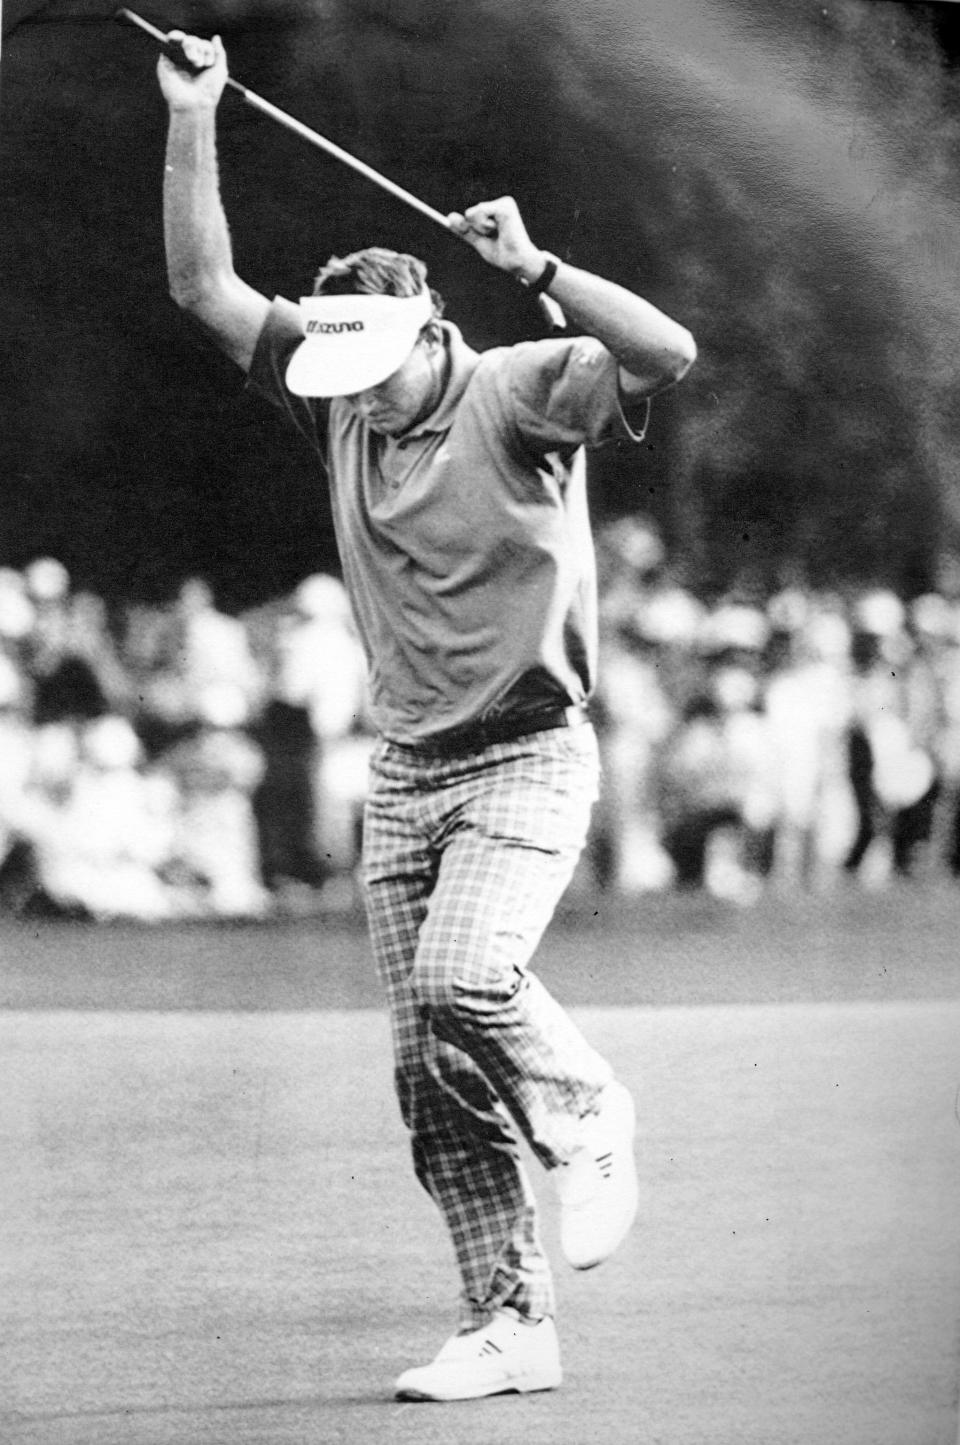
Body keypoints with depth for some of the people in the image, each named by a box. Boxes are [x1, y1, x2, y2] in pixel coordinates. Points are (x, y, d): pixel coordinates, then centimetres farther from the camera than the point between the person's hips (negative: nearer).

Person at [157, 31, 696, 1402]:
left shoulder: (520, 393, -11)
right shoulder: (339, 403, 5)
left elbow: (667, 352, -28)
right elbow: (204, 288, 7)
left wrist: (535, 268, -34)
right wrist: (192, 124, 0)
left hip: (528, 759, -6)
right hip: (405, 769, 6)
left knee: (461, 978, -28)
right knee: (431, 1069, 2)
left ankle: (589, 1122, 3)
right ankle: (509, 1325, 8)